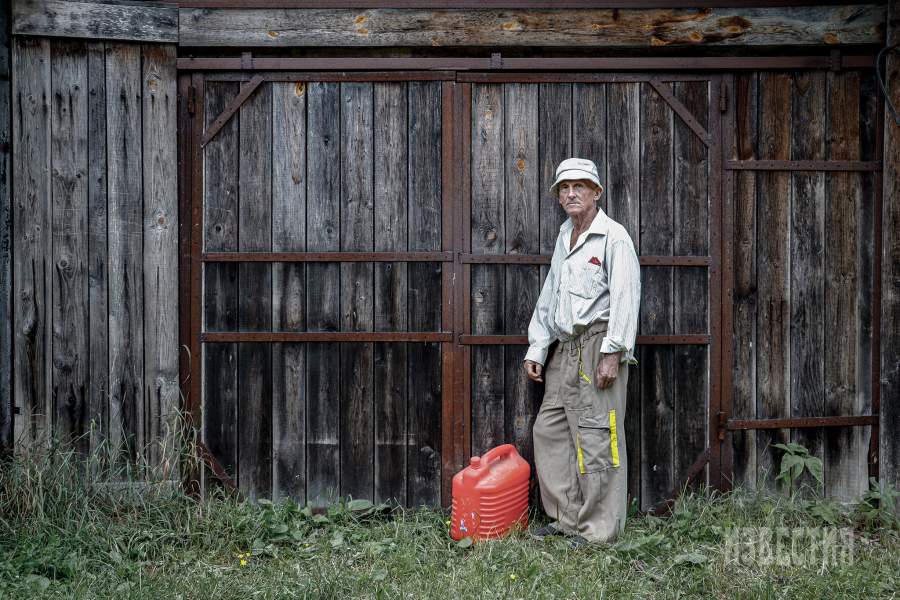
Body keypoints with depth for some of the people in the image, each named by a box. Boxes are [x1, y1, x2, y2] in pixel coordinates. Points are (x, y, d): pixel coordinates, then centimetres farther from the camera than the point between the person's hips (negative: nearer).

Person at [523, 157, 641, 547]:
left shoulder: (613, 237, -7)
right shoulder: (564, 238, 19)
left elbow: (625, 297, -15)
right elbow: (548, 298, 23)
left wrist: (612, 353, -21)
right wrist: (536, 348, 18)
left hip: (597, 344, -9)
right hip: (565, 349, 9)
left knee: (595, 439, -7)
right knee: (549, 430, 9)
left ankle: (598, 529, 1)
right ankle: (567, 518, 18)